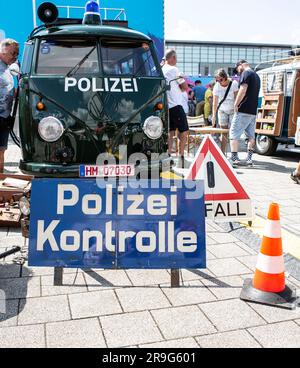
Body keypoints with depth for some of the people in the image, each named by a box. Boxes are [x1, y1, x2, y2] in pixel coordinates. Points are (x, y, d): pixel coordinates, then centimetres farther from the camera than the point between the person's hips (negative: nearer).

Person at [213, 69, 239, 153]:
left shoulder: (234, 84, -14)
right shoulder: (217, 86, -8)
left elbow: (236, 98, -13)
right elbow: (215, 102, -9)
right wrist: (214, 115, -13)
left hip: (232, 110, -2)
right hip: (222, 110, 2)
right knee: (223, 133, 1)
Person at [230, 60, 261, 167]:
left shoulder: (246, 73, -6)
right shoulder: (256, 76, 21)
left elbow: (243, 90, -18)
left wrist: (236, 105, -13)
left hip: (243, 111, -9)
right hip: (253, 111, 9)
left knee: (234, 134, -4)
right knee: (251, 135, 11)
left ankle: (234, 159, -7)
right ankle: (249, 158, 13)